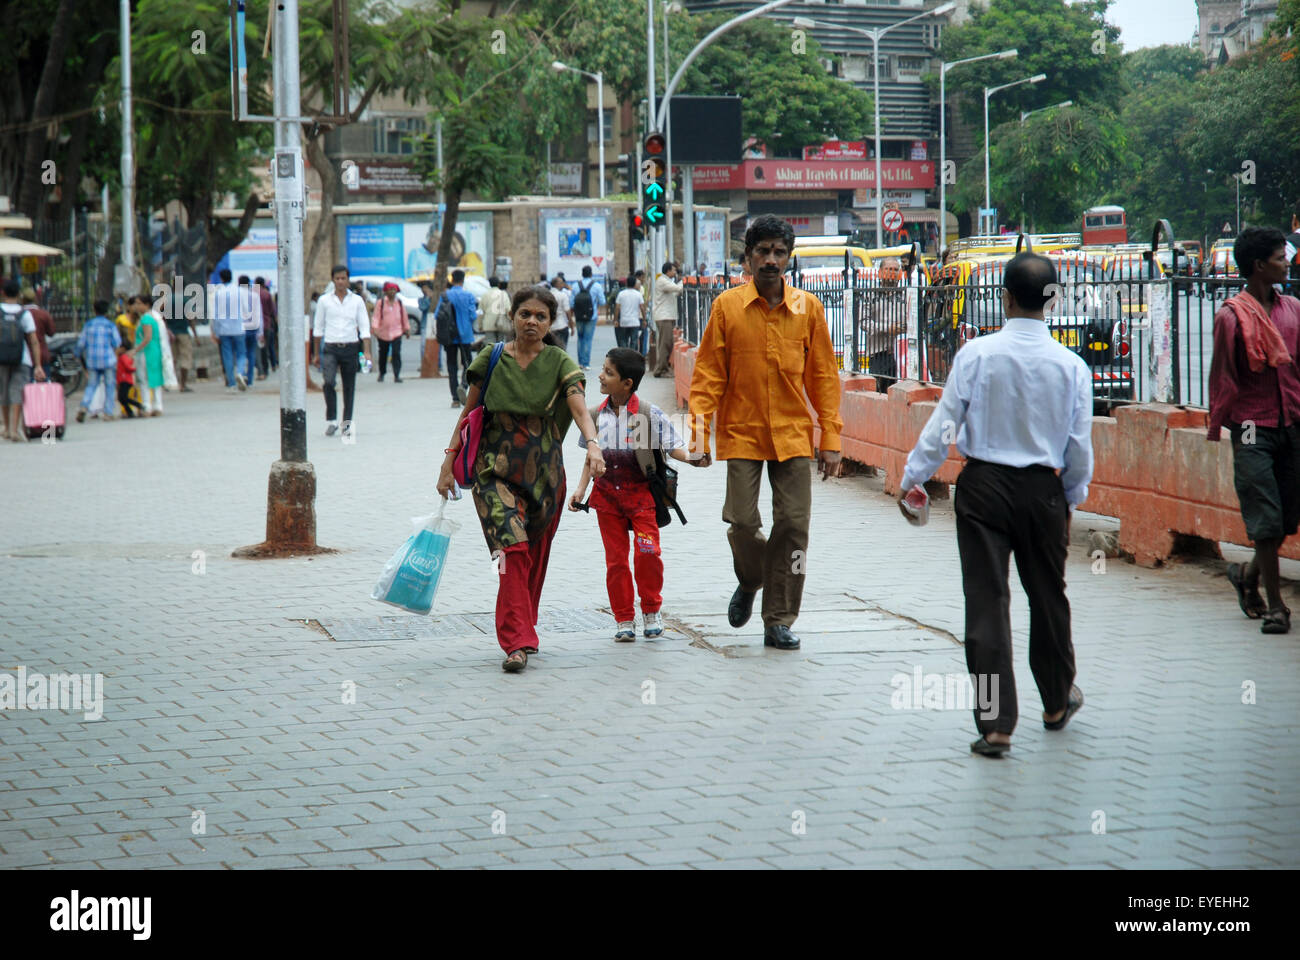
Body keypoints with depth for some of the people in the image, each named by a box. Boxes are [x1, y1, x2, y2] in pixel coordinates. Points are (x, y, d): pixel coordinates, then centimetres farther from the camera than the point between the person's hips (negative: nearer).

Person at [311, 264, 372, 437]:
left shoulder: (357, 301, 6)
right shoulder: (324, 301, 5)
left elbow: (364, 327, 4)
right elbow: (318, 327, 10)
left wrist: (366, 352, -7)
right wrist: (317, 353, 7)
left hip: (350, 348, 1)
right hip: (331, 348, -1)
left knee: (349, 387, 4)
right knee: (328, 382, -20)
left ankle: (347, 423, 14)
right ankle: (331, 420, -14)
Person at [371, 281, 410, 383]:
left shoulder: (399, 303, 8)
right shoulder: (380, 303, 0)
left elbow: (404, 317, 16)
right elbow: (376, 316, -6)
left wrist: (407, 329, 19)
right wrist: (374, 328, -19)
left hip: (396, 333, 0)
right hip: (383, 333, 0)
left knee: (396, 353, -13)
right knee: (383, 354, 12)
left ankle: (397, 375, -12)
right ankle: (381, 373, 31)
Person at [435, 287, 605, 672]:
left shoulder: (560, 363, -1)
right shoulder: (491, 359, 2)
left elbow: (579, 408, -15)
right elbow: (468, 412, 8)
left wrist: (593, 444, -34)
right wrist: (449, 460, 2)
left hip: (544, 472, 1)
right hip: (496, 468, -1)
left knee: (535, 558, 10)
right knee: (513, 548, -18)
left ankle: (522, 632, 29)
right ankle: (518, 642, -22)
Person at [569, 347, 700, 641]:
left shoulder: (650, 414, -8)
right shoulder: (598, 415, 4)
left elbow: (672, 446, -6)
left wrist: (691, 458, -26)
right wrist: (581, 489, 4)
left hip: (641, 492, -3)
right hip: (607, 493, 3)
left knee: (647, 551, -14)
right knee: (615, 558, 4)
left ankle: (651, 611, 7)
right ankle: (623, 619, 14)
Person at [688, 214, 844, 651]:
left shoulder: (808, 308, 3)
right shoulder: (727, 306, 0)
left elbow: (823, 376, 6)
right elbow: (708, 374, 1)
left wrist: (831, 439, 1)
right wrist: (700, 431, -7)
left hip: (793, 435, 1)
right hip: (741, 433, -1)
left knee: (793, 524, -3)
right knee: (743, 522, -7)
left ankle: (779, 622, 7)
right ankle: (750, 583, 26)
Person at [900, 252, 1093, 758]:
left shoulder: (976, 354, -10)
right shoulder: (1070, 365, -4)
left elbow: (943, 424, -7)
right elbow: (1080, 447, 2)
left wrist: (912, 479, 5)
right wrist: (1071, 500, 17)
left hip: (984, 487, -2)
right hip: (1042, 489, 2)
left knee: (987, 601, 1)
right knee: (1047, 595, 19)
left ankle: (996, 725, -2)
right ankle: (1057, 702, 38)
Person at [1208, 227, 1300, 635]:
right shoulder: (1232, 316, -5)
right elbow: (1222, 376, -2)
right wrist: (1216, 427, -2)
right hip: (1253, 428, -5)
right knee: (1266, 520, -5)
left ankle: (1248, 575, 32)